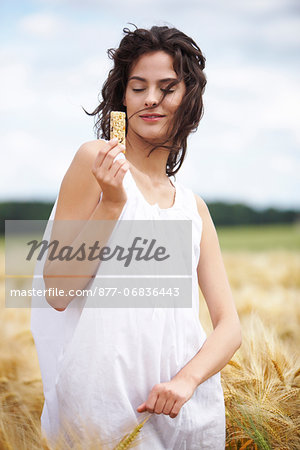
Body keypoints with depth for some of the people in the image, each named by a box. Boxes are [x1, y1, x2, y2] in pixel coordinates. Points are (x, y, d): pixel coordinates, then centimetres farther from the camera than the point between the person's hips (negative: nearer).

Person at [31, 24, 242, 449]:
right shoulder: (96, 159, -3)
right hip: (103, 395, -4)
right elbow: (57, 292, -6)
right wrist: (111, 203, -16)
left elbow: (229, 324, 7)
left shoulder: (194, 207, 12)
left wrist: (187, 379, -12)